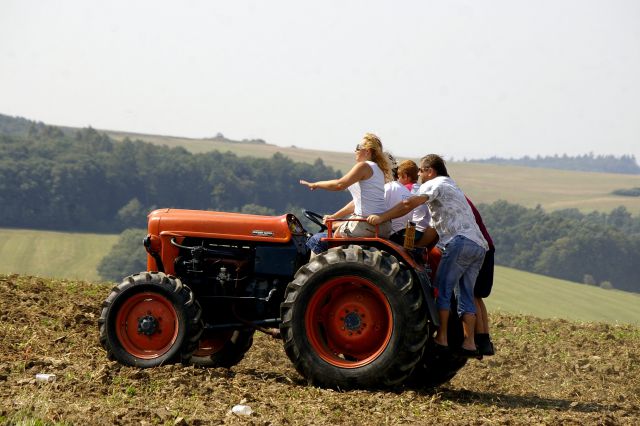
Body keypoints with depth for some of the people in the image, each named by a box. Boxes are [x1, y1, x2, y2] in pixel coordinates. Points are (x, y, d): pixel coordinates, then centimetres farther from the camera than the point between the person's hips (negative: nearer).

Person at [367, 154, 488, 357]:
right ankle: (469, 343, 4)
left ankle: (441, 339, -5)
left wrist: (381, 217, -12)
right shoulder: (452, 186, 33)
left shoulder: (435, 184, 3)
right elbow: (435, 226, 34)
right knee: (465, 294, 9)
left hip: (460, 242, -9)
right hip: (479, 245, 9)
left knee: (442, 289, -4)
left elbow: (409, 204, -13)